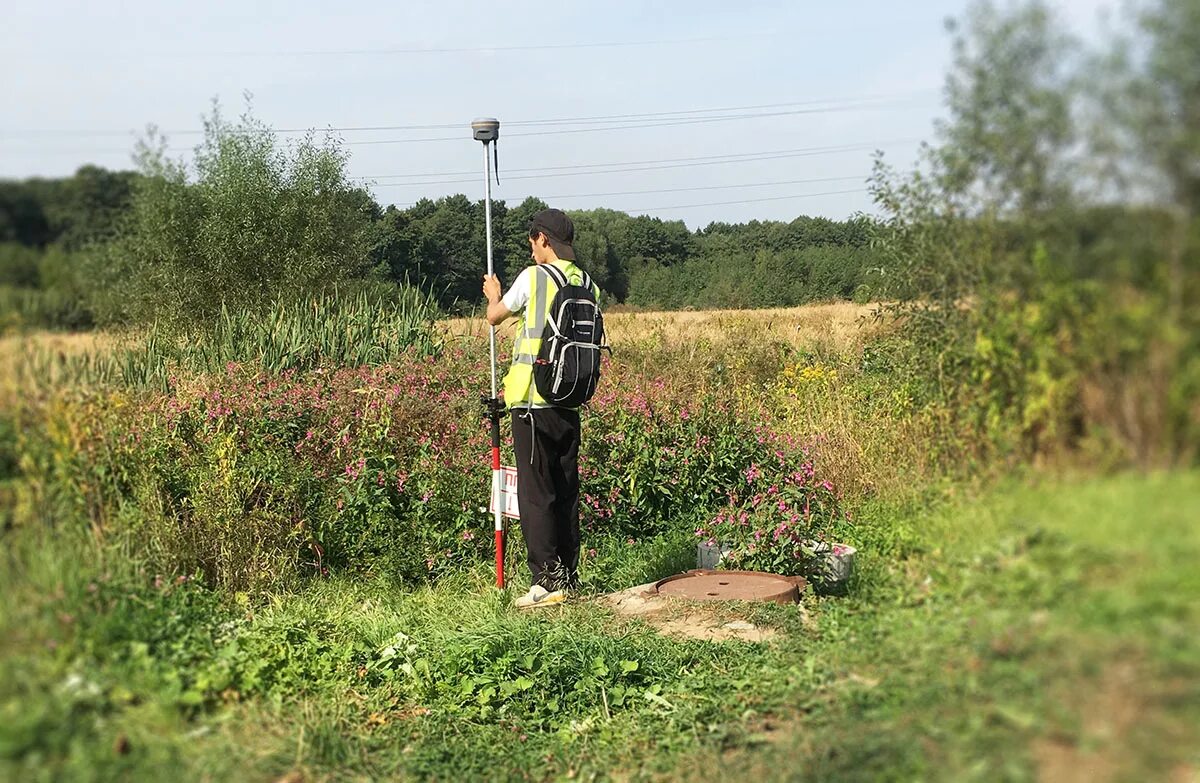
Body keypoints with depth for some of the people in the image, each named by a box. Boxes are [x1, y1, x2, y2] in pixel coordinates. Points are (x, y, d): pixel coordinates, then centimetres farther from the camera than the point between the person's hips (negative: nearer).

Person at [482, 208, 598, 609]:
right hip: (569, 402, 6)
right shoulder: (587, 285, 8)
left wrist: (493, 295, 31)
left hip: (533, 401, -6)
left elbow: (495, 316, 6)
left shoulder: (534, 276, -8)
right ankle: (569, 577, 20)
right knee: (566, 491, 13)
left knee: (536, 492, -2)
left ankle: (546, 580, -1)